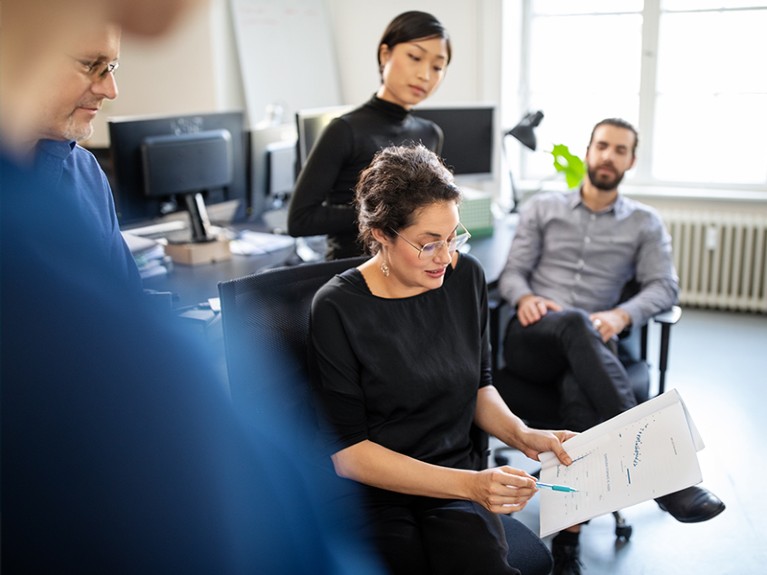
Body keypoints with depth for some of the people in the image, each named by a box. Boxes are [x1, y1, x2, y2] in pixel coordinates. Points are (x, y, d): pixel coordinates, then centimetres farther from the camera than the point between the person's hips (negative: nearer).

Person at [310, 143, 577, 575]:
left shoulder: (466, 277, 1)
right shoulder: (337, 309, -14)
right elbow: (348, 452, -13)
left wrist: (522, 434, -4)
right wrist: (469, 484, -20)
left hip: (458, 482, 3)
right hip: (375, 495, -3)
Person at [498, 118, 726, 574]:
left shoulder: (646, 223, 16)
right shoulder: (542, 208, 17)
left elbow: (665, 286, 4)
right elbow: (512, 271, 10)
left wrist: (622, 315, -18)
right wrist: (525, 297, -15)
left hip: (589, 347, 0)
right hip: (531, 339, 0)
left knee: (581, 393, -39)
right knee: (575, 323, -38)